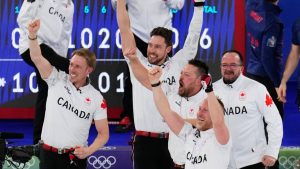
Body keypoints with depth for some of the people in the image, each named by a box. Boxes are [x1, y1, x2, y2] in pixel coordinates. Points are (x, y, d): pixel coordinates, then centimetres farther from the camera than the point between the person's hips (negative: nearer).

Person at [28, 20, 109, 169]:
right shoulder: (57, 80, 1)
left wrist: (88, 151, -16)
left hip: (75, 156, -1)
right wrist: (32, 35, -29)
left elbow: (103, 133, 2)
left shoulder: (96, 98, -1)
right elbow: (37, 58, -12)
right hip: (48, 153, 1)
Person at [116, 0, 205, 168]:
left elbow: (193, 36, 6)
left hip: (172, 140, 1)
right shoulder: (137, 63, 5)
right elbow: (125, 28, 3)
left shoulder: (177, 65, 5)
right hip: (144, 140, -1)